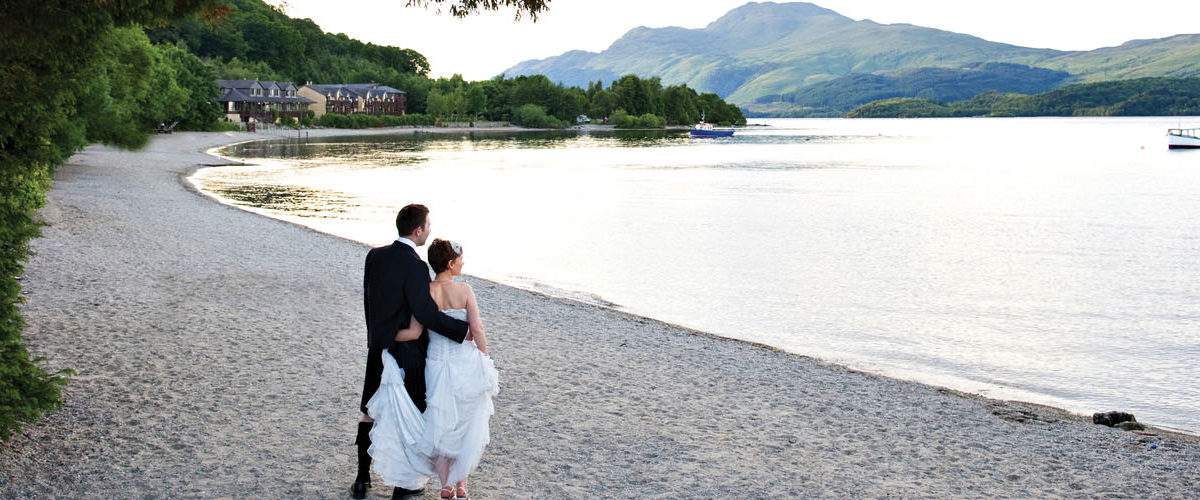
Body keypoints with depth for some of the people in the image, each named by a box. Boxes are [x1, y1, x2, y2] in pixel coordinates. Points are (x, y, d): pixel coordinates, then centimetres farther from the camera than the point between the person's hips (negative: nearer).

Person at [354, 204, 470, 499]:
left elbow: (369, 300, 10)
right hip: (407, 353, -6)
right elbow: (426, 313, -26)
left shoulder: (375, 256, 1)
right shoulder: (415, 266, -21)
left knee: (370, 413, 18)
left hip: (378, 348, 7)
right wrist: (464, 329, -20)